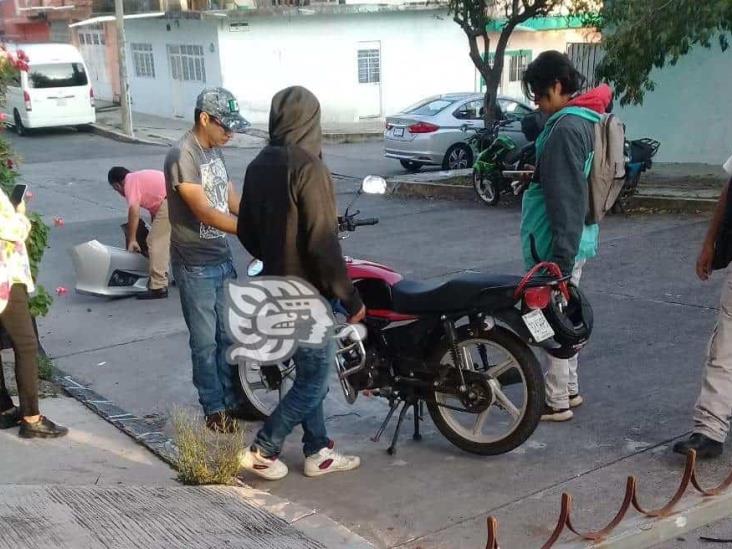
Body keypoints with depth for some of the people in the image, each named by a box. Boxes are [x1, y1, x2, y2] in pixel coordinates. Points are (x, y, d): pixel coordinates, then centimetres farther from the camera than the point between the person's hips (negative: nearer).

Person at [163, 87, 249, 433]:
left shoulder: (214, 151, 8)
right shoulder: (182, 156, -19)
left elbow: (232, 199, 10)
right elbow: (204, 212, -25)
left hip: (222, 259, 8)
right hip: (195, 266, -8)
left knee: (228, 336, 15)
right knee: (205, 342, 4)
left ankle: (232, 401, 28)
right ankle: (214, 410, 16)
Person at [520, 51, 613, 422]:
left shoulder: (565, 127, -20)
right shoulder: (588, 119, 11)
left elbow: (567, 198, -23)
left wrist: (560, 257, -23)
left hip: (559, 241, -10)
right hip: (577, 238, 10)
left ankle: (556, 401, 8)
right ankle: (569, 388, 29)